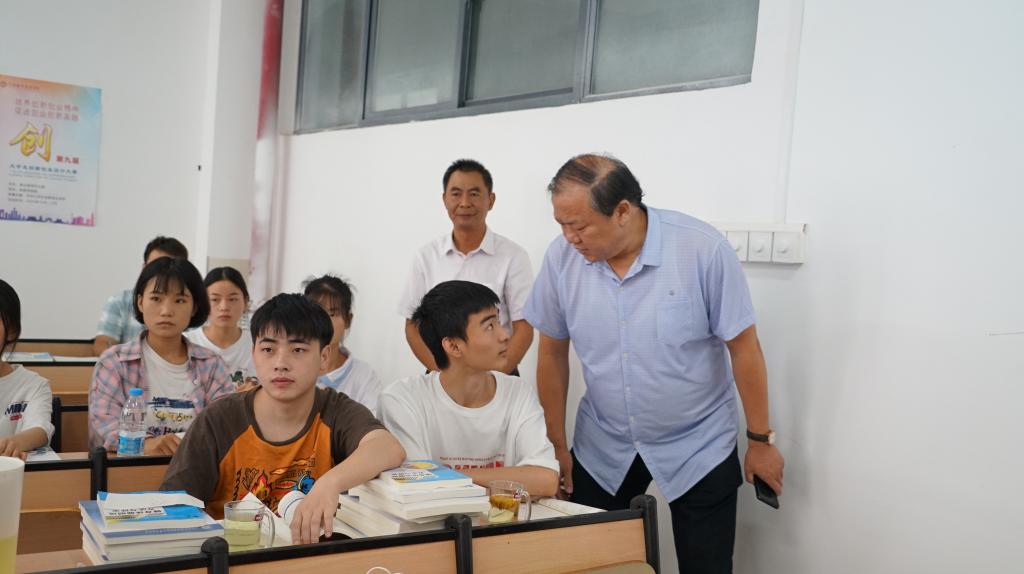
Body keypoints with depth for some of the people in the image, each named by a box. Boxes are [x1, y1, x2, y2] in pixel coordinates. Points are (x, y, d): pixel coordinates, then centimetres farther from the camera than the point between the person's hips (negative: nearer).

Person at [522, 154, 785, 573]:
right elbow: (553, 353, 1)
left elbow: (743, 347, -12)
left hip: (698, 447, -2)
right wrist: (556, 443, 5)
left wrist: (761, 440, -5)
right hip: (601, 445, 3)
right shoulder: (562, 257, -11)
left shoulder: (702, 249, -21)